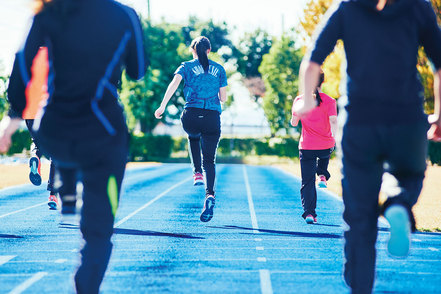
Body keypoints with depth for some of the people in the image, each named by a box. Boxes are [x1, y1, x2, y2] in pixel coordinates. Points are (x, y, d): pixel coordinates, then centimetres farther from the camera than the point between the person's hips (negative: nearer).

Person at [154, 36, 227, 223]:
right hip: (212, 118, 0)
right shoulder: (219, 69, 13)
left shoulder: (187, 66, 9)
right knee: (209, 159, 0)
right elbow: (223, 98, 12)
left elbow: (174, 83, -10)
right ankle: (209, 194, -23)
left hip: (191, 116, 0)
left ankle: (197, 173, 20)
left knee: (193, 137, 36)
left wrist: (163, 106, -17)